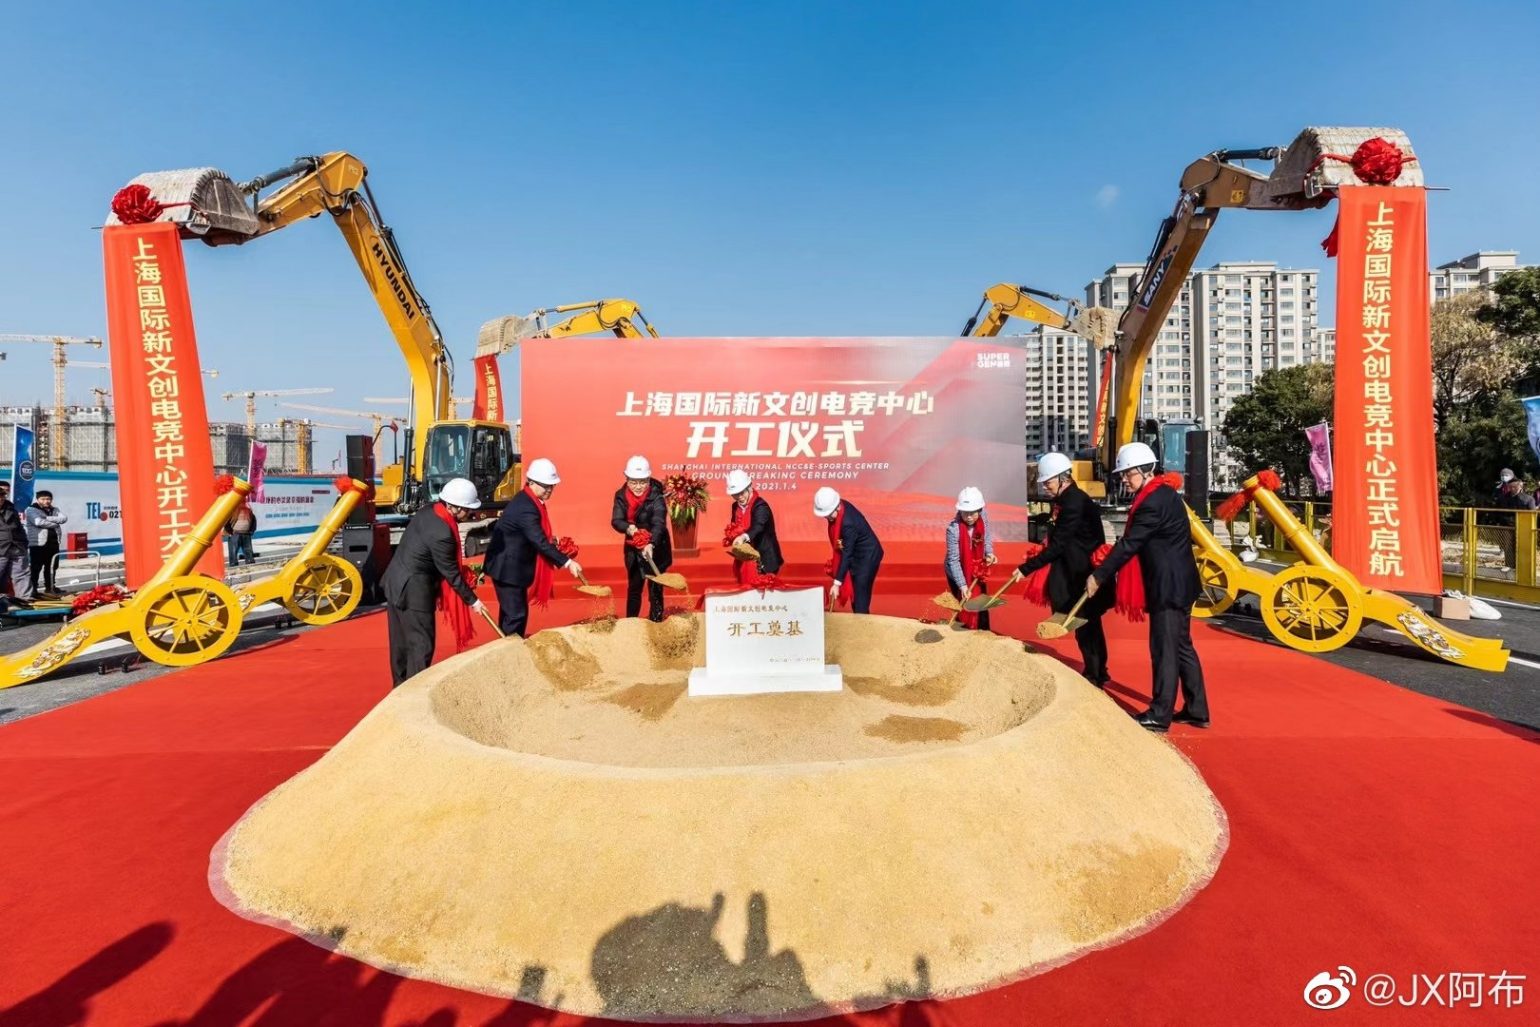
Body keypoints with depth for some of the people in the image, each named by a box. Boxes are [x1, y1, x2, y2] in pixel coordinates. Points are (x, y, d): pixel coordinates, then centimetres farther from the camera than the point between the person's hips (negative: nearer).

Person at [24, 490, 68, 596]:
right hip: (38, 544, -5)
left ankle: (49, 587, 23)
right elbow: (39, 522, -19)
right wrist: (54, 523, -7)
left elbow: (63, 518, -4)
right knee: (36, 567, -3)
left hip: (53, 542, 5)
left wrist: (47, 518, -15)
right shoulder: (31, 510, -2)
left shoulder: (54, 510, 14)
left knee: (51, 566, 13)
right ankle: (32, 589, 1)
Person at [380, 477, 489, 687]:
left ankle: (401, 685, 31)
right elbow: (450, 573, -17)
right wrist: (471, 600, -7)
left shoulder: (428, 512, 1)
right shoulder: (442, 533, -26)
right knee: (421, 641, 0)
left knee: (402, 639, 18)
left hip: (397, 581, 10)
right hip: (413, 589, -10)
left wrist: (463, 569, 9)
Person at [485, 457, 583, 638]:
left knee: (512, 612, 16)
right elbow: (540, 542, -29)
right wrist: (567, 562, -28)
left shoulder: (528, 501, 7)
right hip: (508, 568, -10)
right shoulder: (526, 508, -25)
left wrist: (550, 540, 3)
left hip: (513, 565, 10)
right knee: (515, 614, -6)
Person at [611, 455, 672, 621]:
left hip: (655, 549, -5)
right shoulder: (621, 495, -7)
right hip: (633, 549, 5)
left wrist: (651, 545, -50)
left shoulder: (656, 497, -21)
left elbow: (659, 524, -33)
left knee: (655, 590, 0)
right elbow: (616, 520, -14)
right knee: (633, 588, 17)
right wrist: (628, 528, -36)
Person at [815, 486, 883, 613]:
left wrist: (837, 583, -28)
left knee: (860, 597, -9)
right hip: (857, 554, 9)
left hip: (868, 556, -9)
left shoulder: (848, 522, -33)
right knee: (854, 594, 14)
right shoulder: (840, 506, -9)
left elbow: (846, 554, -30)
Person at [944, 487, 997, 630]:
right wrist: (962, 585, -29)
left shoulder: (983, 517, -19)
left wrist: (989, 552, -14)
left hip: (977, 569, 5)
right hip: (957, 573, -4)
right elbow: (953, 560, -26)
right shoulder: (953, 528, -31)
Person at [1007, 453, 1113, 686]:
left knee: (1085, 625, -1)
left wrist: (1026, 568, -22)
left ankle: (1094, 676, 10)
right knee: (1088, 624, 17)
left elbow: (1057, 545, -24)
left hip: (1084, 576, -10)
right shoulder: (1066, 500, 9)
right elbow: (1059, 540, 11)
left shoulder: (1074, 502, -22)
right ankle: (1098, 673, 29)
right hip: (1076, 574, 10)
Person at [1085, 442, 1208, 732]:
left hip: (1168, 586, -10)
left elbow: (1129, 544, -19)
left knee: (1164, 649, -3)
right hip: (1178, 583, 10)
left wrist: (1099, 576, -14)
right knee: (1181, 646, 15)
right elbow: (1136, 542, 14)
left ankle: (1159, 715, 6)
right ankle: (1197, 710, 23)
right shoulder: (1164, 493, 12)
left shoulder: (1153, 502, -19)